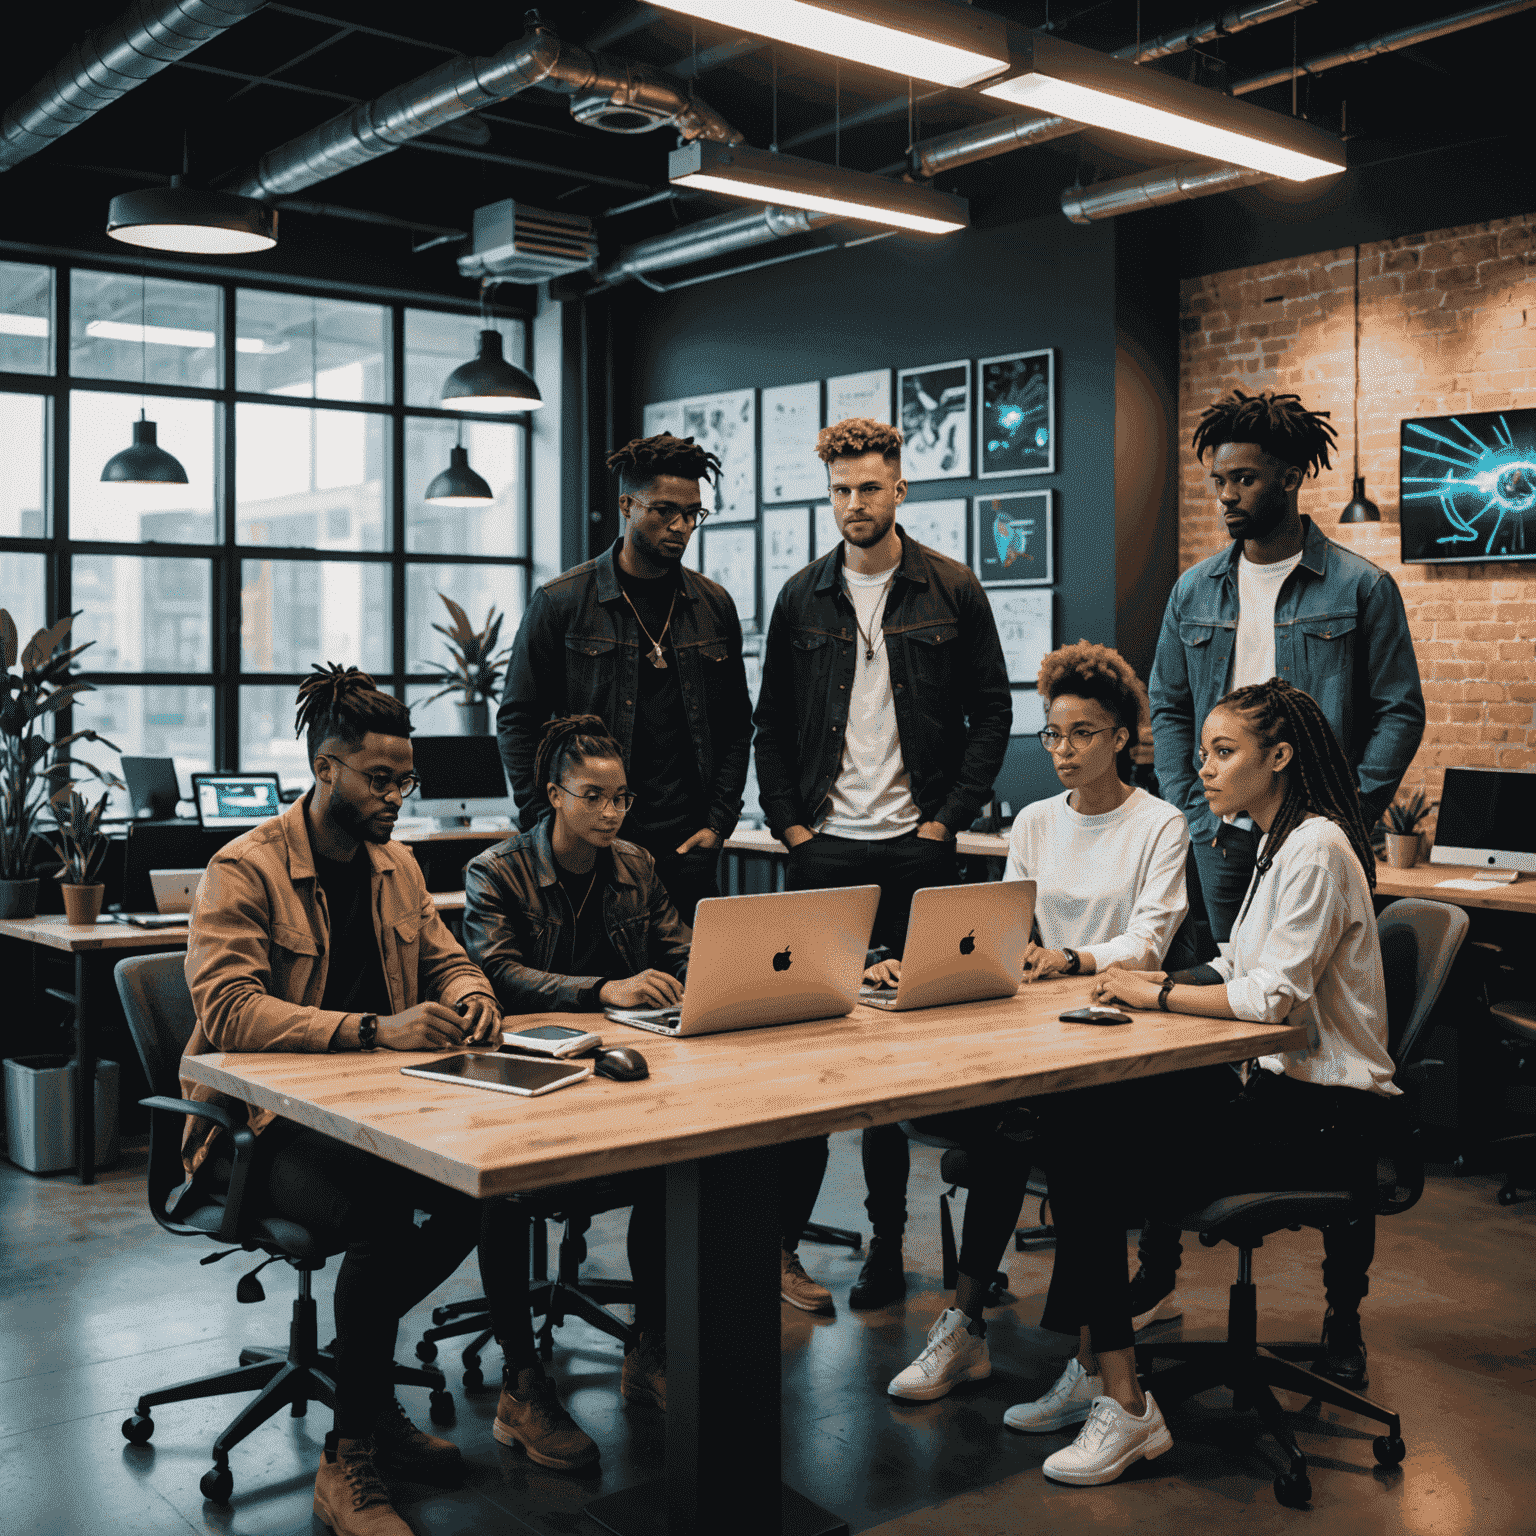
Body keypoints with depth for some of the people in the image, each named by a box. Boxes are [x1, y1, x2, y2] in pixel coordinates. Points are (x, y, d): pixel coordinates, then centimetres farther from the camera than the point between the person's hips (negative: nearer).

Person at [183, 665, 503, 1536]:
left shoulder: (396, 864, 13)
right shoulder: (244, 870, -11)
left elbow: (446, 958, 21)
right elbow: (227, 1011, -23)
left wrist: (468, 995, -5)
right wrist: (373, 1029, -34)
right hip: (264, 1127, -7)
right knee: (382, 1210, -34)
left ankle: (359, 1366, 2)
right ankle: (352, 1456, -14)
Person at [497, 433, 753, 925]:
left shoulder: (715, 607, 10)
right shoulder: (560, 603, -1)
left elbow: (736, 725, 15)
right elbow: (517, 722, 1)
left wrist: (718, 823, 6)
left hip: (688, 852, 3)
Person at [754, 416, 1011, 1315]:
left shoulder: (952, 592, 2)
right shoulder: (803, 598, 8)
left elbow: (993, 711, 4)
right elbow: (773, 723, 11)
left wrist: (949, 817, -5)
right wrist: (788, 820, 1)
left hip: (917, 847, -1)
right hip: (826, 847, 1)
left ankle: (890, 1232, 17)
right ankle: (783, 1234, 8)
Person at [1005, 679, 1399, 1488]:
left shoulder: (1317, 849, -15)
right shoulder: (1278, 845, 16)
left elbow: (1273, 995, -23)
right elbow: (1241, 972, 18)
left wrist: (1154, 993, -13)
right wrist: (1147, 980, 3)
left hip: (1322, 1115, -9)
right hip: (1274, 1085, 9)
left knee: (1095, 1156, -17)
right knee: (1075, 1123, -8)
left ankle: (1125, 1405, -8)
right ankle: (1094, 1371, -4)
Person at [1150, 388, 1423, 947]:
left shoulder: (1362, 586, -2)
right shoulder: (1192, 590, 9)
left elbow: (1401, 712, -3)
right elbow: (1168, 708, 13)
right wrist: (1192, 811, 2)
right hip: (1221, 838, 3)